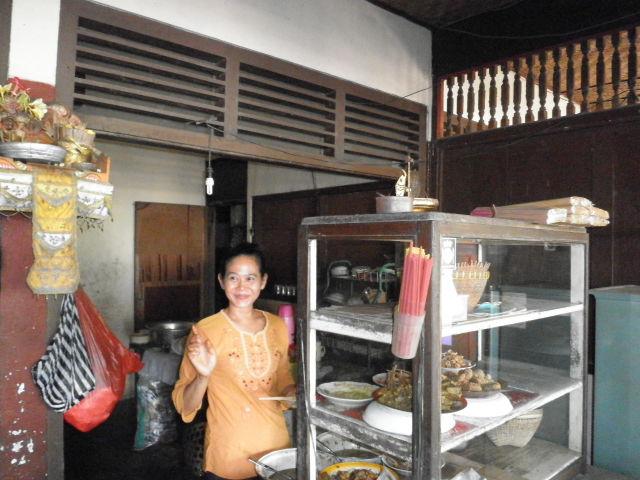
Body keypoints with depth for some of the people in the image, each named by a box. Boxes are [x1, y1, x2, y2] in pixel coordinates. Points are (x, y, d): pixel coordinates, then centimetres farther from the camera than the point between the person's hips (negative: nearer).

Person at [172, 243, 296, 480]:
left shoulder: (278, 326, -1)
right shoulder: (204, 331, -13)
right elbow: (184, 406, -9)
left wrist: (298, 393, -7)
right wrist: (203, 375, -26)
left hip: (277, 448, 4)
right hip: (228, 461, -4)